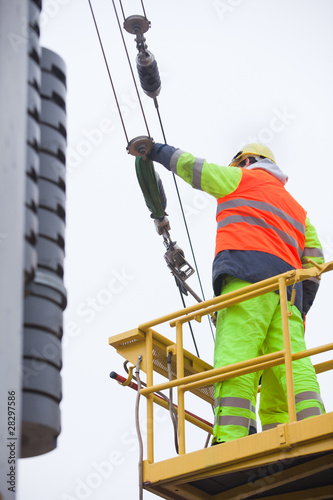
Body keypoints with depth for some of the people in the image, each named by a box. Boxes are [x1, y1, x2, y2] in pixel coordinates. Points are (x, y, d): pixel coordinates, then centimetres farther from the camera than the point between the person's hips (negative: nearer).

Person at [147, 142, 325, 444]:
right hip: (288, 282, 6)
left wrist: (157, 150, 32)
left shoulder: (244, 179, 20)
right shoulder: (296, 208, 36)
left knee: (235, 353, -21)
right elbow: (315, 261, 26)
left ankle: (231, 438, -38)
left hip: (248, 272, -6)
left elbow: (194, 168, 18)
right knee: (290, 363, -7)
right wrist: (300, 310, 24)